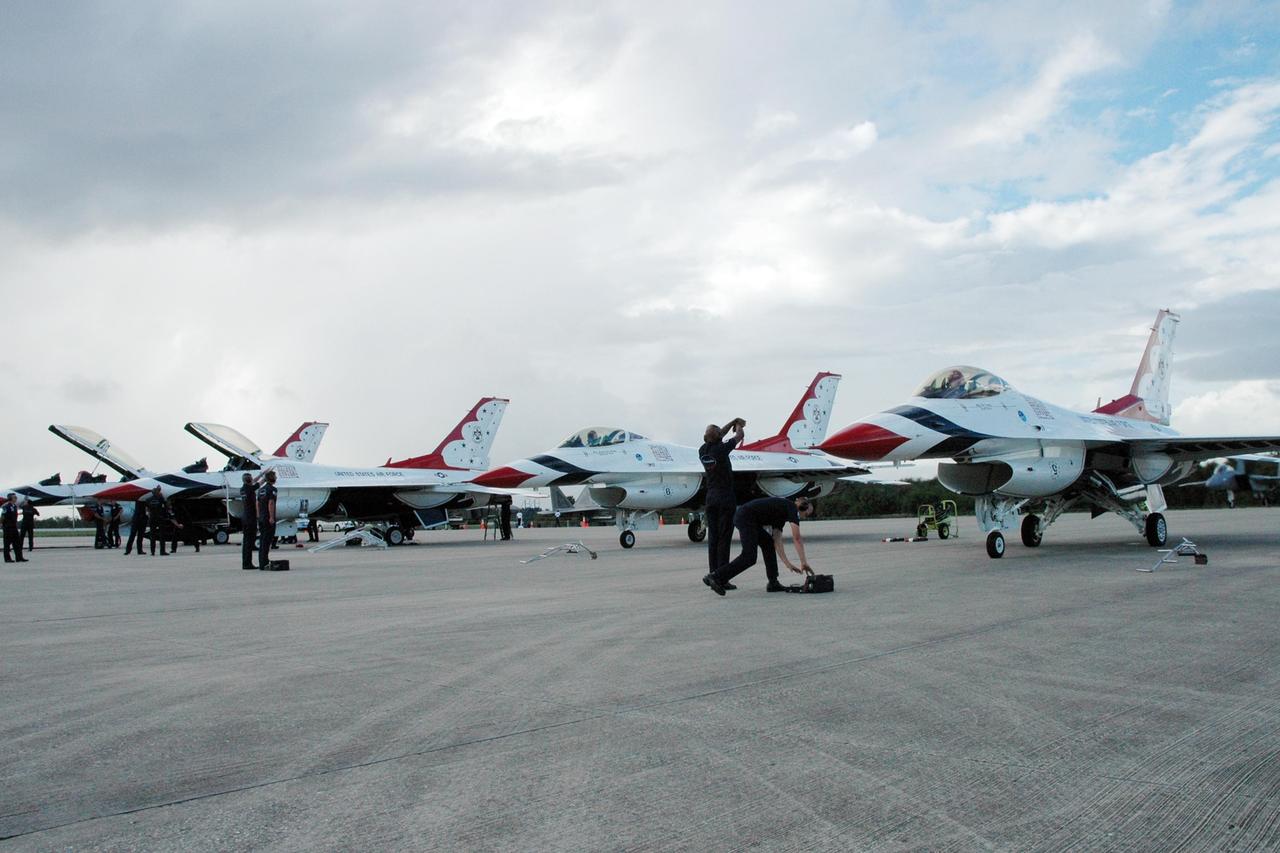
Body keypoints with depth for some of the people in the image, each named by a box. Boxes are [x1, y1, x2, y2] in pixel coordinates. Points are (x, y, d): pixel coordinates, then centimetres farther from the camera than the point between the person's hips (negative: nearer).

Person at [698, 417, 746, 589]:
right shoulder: (721, 449, -14)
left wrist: (733, 422, 31)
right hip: (726, 497, -6)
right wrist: (739, 425, 25)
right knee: (724, 538, -5)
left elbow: (717, 437, 22)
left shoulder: (702, 451, 3)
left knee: (713, 538, 8)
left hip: (711, 497, 6)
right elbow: (739, 436, 3)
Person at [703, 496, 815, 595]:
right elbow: (797, 538, -6)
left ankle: (773, 583, 17)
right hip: (746, 517, -10)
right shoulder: (792, 508, 2)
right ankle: (715, 577, -15)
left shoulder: (781, 514, 26)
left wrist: (788, 564, 19)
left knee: (769, 545, 17)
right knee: (749, 557, -12)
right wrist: (804, 562, -4)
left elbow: (777, 542, 22)